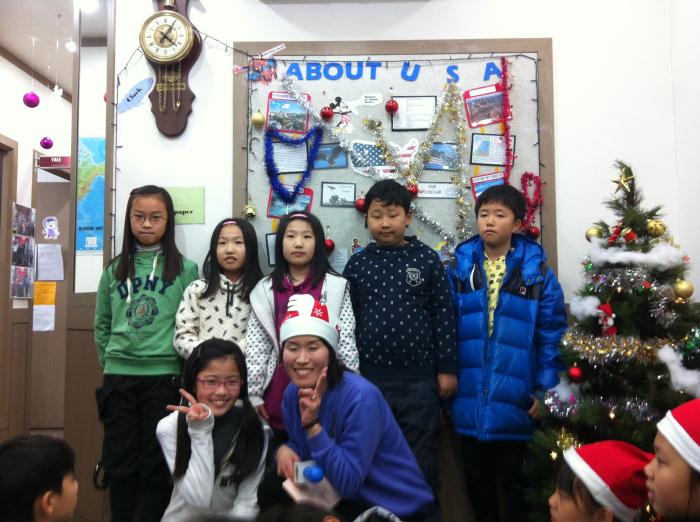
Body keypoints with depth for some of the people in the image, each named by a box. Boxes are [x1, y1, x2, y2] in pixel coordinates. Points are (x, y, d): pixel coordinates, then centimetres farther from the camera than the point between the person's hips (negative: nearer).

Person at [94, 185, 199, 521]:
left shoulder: (185, 270, -2)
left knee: (157, 464, 7)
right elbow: (102, 325, 15)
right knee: (119, 461, 11)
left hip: (164, 376, -3)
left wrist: (186, 367, -6)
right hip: (119, 377, 3)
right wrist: (110, 360, 8)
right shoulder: (115, 270, 9)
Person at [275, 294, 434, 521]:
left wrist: (313, 424, -33)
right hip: (346, 501, 5)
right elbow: (302, 450, 6)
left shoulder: (360, 397, -26)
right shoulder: (293, 392, -7)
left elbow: (348, 483, -25)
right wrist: (285, 449, -15)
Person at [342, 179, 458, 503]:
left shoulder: (427, 259, -2)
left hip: (419, 378, -1)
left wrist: (447, 368, -1)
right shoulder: (357, 264, 2)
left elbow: (444, 315, 0)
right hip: (369, 377, 2)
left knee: (421, 462, 9)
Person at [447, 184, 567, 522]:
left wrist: (545, 390, -9)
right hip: (469, 403, 2)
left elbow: (552, 336, -4)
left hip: (515, 402, -2)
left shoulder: (537, 273, -3)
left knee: (515, 481, 15)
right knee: (477, 480, 19)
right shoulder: (458, 269, 2)